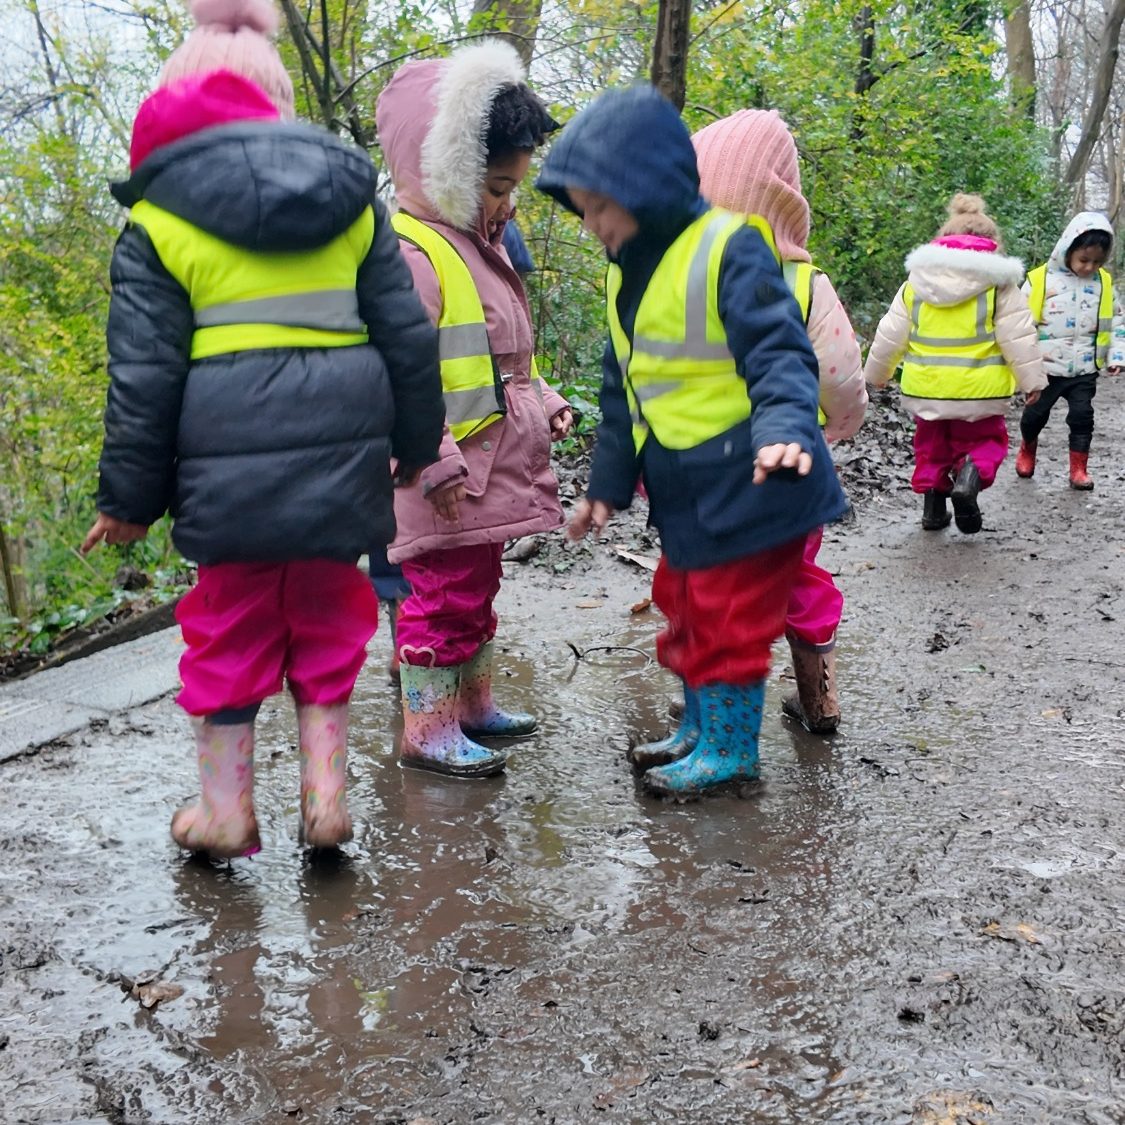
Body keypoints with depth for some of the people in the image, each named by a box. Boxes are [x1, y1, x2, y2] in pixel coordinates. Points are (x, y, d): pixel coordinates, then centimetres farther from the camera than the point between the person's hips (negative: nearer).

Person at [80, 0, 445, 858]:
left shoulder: (161, 217, 1)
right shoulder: (352, 196, 10)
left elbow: (144, 374, -2)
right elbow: (408, 335, 10)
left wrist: (129, 498, 6)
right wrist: (416, 444, 20)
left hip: (228, 465, -2)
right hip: (340, 456, 3)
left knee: (231, 628, 11)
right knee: (326, 624, 16)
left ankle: (226, 812, 23)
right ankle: (325, 802, 20)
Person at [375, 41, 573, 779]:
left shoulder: (480, 247, 15)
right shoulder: (410, 254, -19)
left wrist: (544, 402, 14)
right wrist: (435, 463, -26)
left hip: (492, 472, 10)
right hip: (448, 481, -10)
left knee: (478, 590, 20)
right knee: (445, 598, -2)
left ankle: (473, 705, 34)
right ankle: (428, 731, 11)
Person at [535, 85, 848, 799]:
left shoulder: (728, 250, -18)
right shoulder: (630, 272, 10)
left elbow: (781, 354, -24)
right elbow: (624, 389, 17)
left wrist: (786, 427, -43)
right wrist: (608, 486, 18)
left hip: (747, 485, -9)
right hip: (685, 494, 9)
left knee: (732, 616, 1)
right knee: (685, 608, 18)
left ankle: (731, 748, 17)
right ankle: (701, 729, 35)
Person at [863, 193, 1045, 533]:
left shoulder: (915, 282, 5)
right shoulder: (998, 284, -4)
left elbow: (890, 336, 8)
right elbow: (1018, 337, -5)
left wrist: (875, 374, 21)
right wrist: (1032, 379, 4)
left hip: (926, 387, 3)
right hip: (978, 389, -3)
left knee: (931, 448, 20)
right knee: (984, 440, 14)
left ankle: (933, 505, 19)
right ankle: (971, 475, -15)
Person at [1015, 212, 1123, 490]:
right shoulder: (1041, 279, -12)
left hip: (1084, 368, 2)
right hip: (1046, 367, -2)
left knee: (1082, 415, -2)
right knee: (1035, 413, 13)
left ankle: (1079, 470, 8)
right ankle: (1027, 451, 40)